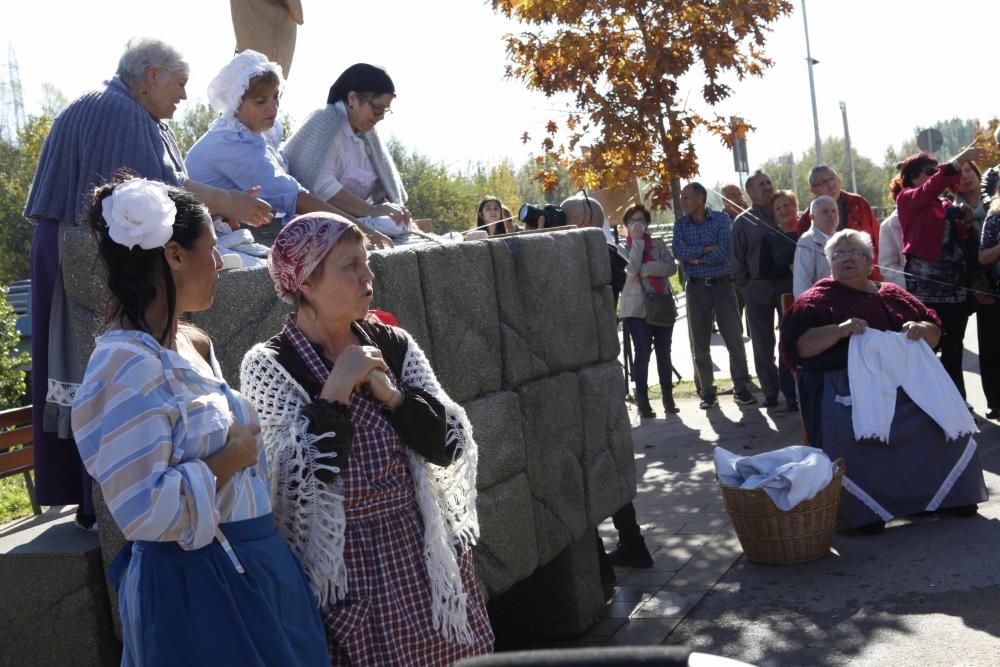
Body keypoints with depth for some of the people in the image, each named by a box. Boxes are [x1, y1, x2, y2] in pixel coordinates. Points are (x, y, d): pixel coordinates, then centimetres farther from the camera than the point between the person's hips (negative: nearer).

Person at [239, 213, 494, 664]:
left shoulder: (393, 345, 2)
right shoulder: (268, 366, -10)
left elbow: (450, 444, -3)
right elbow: (299, 480, -19)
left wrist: (388, 392, -14)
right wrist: (337, 390, -20)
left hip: (425, 556, 5)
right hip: (347, 569, -4)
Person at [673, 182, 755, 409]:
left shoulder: (722, 219, -2)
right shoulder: (680, 224, 6)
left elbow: (724, 251, -15)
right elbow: (677, 251, -10)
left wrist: (695, 257, -10)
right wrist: (707, 249, -13)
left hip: (722, 285, -2)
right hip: (696, 288, 2)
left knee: (734, 339, -1)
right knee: (700, 343, 5)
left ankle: (741, 388, 10)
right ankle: (708, 392, 14)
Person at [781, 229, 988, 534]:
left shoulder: (892, 295, 21)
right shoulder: (816, 300, 8)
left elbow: (936, 332, 25)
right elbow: (796, 345, -7)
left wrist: (922, 329, 0)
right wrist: (840, 330, -19)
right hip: (843, 383, -4)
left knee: (945, 411, -20)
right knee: (846, 426, -34)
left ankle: (945, 491, -3)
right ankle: (864, 508, -22)